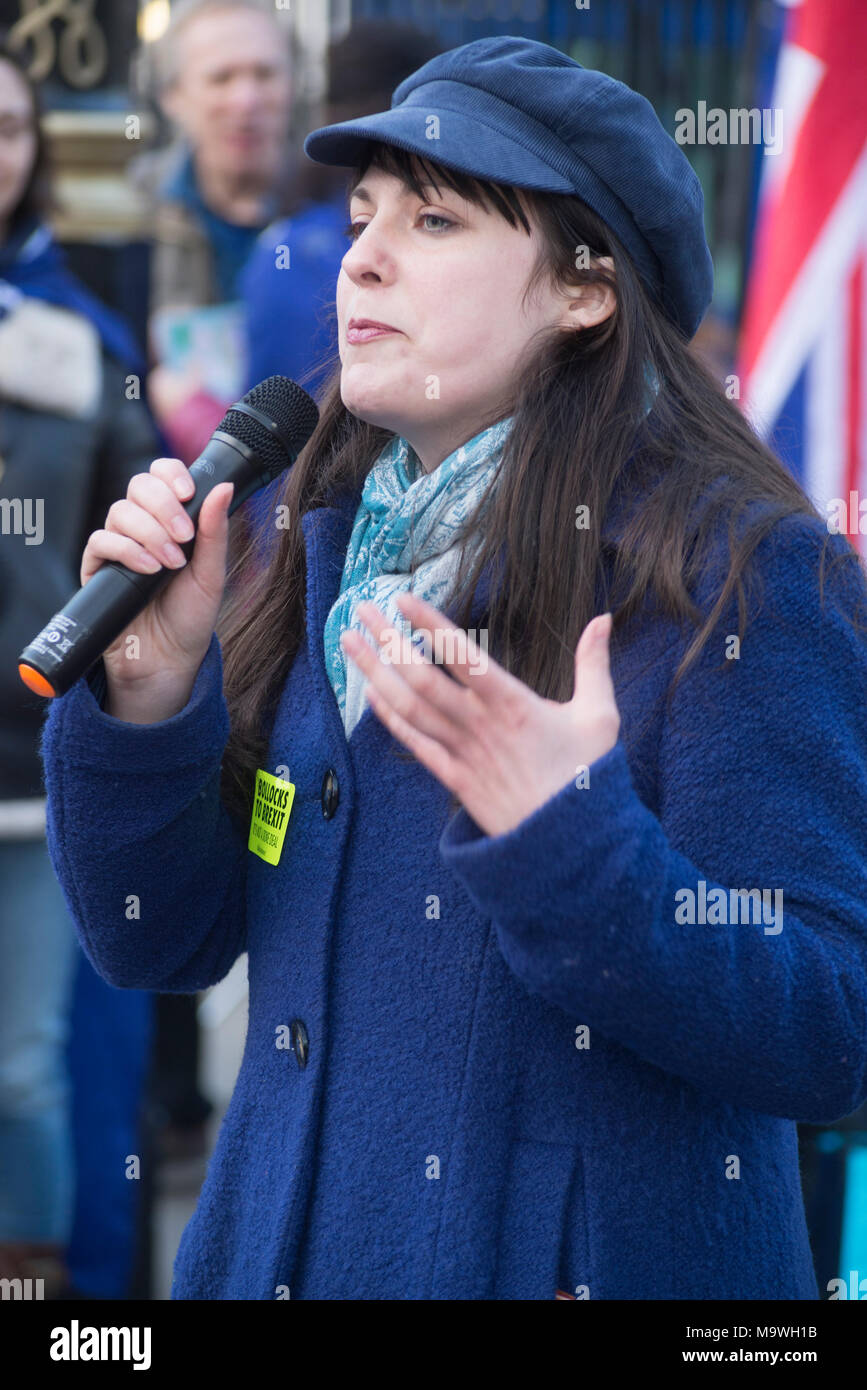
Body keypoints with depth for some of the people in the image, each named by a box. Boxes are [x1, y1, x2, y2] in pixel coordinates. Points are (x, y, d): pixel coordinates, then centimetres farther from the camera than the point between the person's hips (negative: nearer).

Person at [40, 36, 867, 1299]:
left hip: (597, 1259, -5)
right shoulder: (331, 555, 4)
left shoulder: (739, 577, -14)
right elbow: (161, 943, 4)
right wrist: (150, 696, -12)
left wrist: (565, 841, -31)